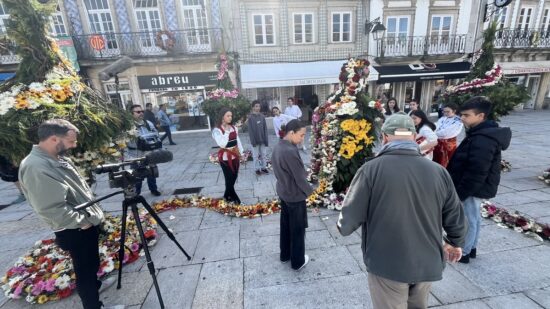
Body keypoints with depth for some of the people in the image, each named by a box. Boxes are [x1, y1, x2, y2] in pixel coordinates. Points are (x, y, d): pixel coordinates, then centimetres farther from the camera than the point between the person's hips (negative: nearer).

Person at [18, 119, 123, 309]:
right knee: (85, 270, 9)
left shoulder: (56, 159, 4)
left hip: (86, 224, 9)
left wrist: (92, 214, 13)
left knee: (92, 263, 29)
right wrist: (82, 221, -18)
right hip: (75, 231, -9)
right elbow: (51, 210, -29)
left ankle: (95, 284, 51)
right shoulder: (36, 168, -27)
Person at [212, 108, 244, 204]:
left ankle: (227, 195, 35)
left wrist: (241, 152, 13)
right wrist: (226, 132, -25)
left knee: (234, 177, 15)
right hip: (225, 157, -6)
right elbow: (222, 144, -28)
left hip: (235, 156, 6)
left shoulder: (234, 127, 5)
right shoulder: (217, 130, -15)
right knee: (229, 178, 3)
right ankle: (234, 197, 21)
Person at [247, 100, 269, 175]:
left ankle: (264, 167, 24)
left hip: (262, 140, 4)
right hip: (255, 140, -3)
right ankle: (257, 169, 18)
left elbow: (265, 129, 4)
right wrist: (253, 141, -14)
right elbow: (250, 130, -10)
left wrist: (266, 140, -1)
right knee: (256, 155, 6)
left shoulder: (262, 116, 3)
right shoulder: (250, 117, -8)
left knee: (264, 154, 11)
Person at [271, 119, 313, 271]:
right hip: (295, 196, -8)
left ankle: (285, 254, 41)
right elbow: (299, 176, -22)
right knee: (298, 229, 11)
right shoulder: (291, 151, -29)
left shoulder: (277, 147, -1)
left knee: (285, 225, 23)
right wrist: (309, 191, -6)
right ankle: (297, 261, 30)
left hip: (282, 192, 8)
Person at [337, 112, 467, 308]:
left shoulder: (371, 170, -21)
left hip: (387, 264, -4)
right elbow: (455, 218, 3)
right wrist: (456, 243, 24)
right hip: (427, 263, 4)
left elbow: (349, 219, -20)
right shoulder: (438, 171, -8)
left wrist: (342, 227, 4)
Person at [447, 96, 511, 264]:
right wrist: (460, 190, 19)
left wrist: (460, 193, -21)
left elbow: (475, 173, -28)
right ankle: (471, 248, 37)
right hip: (477, 187, 10)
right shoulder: (483, 134, 7)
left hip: (474, 188, -10)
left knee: (468, 221, 5)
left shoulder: (482, 140, -26)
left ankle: (462, 252, 21)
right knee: (474, 218, 21)